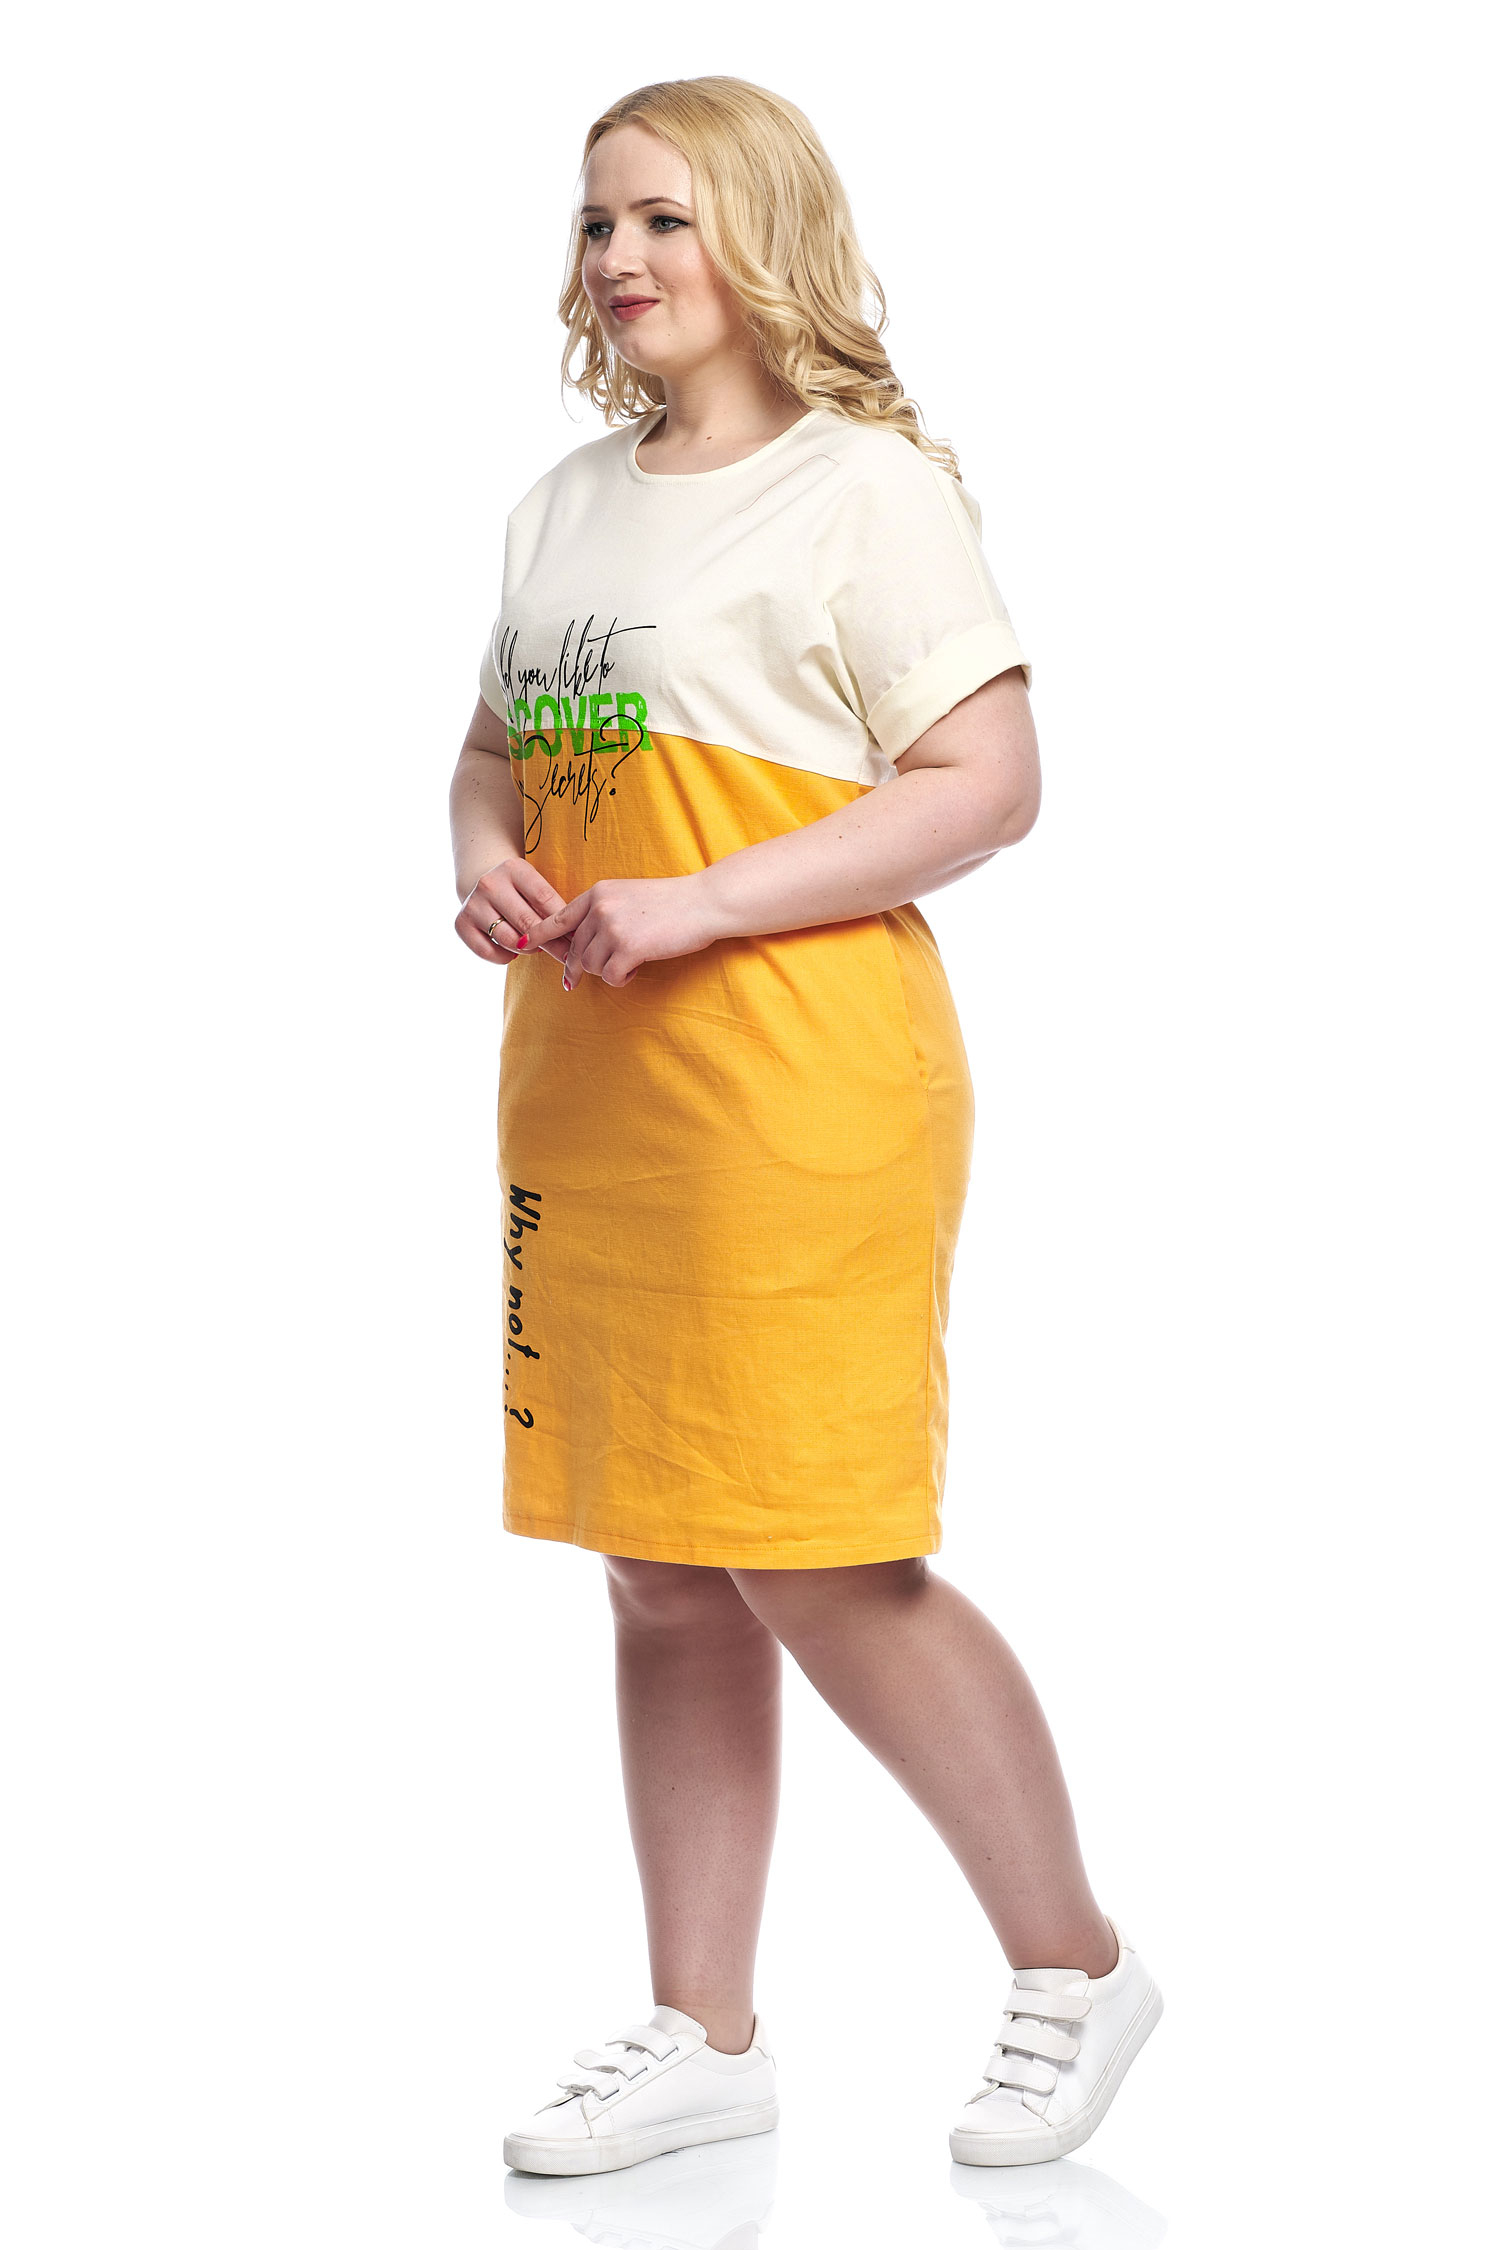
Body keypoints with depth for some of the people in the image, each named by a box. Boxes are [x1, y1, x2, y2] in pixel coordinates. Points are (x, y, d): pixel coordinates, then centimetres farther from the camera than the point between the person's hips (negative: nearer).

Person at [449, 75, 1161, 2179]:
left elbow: (989, 782, -13)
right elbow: (498, 745, 25)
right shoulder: (563, 505, 16)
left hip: (796, 1082, -7)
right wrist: (484, 857, 1)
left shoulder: (864, 488, -7)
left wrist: (693, 905, -19)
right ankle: (701, 2033, 20)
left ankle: (1074, 1964, 15)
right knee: (660, 1577, 10)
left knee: (820, 1566, -6)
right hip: (586, 1091, 7)